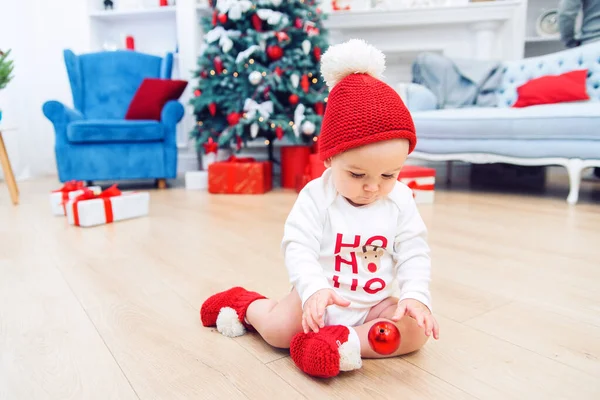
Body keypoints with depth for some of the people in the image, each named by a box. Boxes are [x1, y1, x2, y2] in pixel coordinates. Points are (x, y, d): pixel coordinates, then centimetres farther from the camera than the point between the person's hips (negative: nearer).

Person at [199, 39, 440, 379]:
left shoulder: (400, 200, -9)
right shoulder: (316, 198, -19)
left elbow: (414, 252, -7)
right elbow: (299, 249, -23)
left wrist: (416, 295, -23)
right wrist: (315, 290, -39)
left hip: (375, 303, 3)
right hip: (322, 298, -2)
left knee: (418, 330, -16)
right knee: (280, 328, -19)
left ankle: (347, 341, -18)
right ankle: (246, 305, 12)